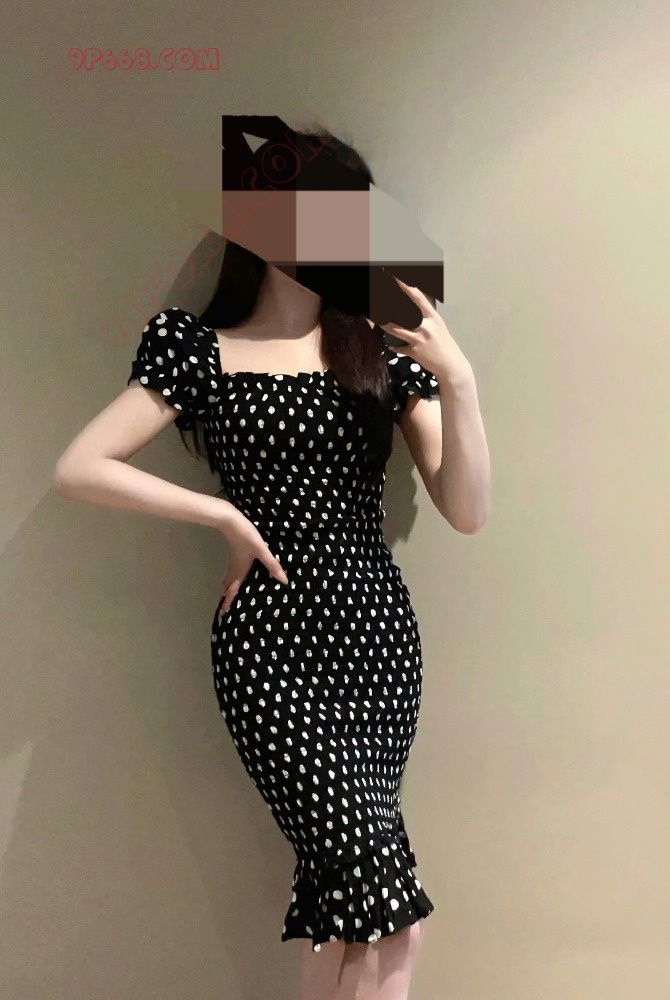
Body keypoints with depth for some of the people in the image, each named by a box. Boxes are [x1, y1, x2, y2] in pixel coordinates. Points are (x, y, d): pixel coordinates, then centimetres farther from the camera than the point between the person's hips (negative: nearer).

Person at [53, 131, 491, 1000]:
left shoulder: (383, 350, 9)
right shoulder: (198, 348, 1)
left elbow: (467, 512, 2)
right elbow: (78, 470, -6)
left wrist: (458, 381, -11)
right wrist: (226, 515, -7)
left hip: (381, 633, 4)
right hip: (271, 643, -3)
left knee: (346, 898, 5)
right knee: (390, 910, -9)